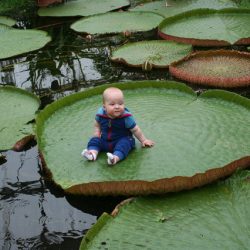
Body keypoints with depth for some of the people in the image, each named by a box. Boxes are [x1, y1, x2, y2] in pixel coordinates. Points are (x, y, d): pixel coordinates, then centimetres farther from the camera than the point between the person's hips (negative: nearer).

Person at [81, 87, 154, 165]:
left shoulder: (126, 117, -20)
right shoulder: (100, 114, -12)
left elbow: (135, 130, -9)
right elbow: (97, 125, 11)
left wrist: (143, 140, -4)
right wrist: (97, 134, -2)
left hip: (122, 140, -4)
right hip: (105, 140, 5)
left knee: (124, 144, -33)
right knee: (94, 140, -11)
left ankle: (116, 157, -55)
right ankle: (93, 153, -34)